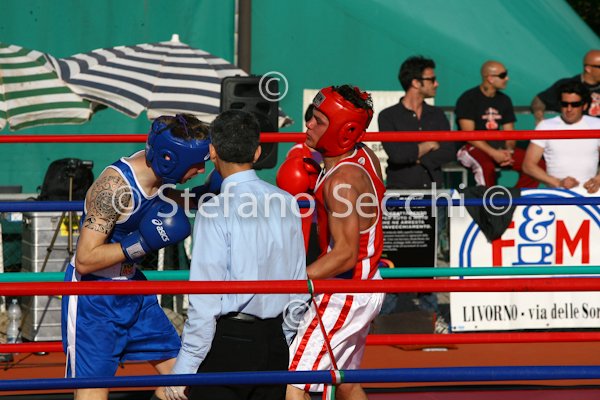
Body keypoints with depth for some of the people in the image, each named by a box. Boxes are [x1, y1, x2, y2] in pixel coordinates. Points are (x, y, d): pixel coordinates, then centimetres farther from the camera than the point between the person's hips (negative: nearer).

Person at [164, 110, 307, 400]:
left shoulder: (215, 211, -13)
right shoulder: (286, 204, 6)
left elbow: (205, 301, -15)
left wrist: (183, 369, -10)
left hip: (226, 343, -6)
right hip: (275, 340, 6)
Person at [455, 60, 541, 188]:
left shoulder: (504, 100, 13)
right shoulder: (468, 99, -6)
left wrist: (508, 151, -10)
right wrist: (494, 153, -23)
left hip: (498, 148, 6)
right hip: (472, 148, -6)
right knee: (486, 166, -41)